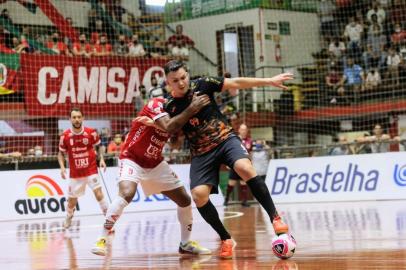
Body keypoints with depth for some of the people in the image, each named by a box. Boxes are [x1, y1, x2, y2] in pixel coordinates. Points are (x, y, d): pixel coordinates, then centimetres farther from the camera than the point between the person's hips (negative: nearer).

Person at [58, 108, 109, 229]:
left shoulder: (91, 132, -9)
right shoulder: (65, 135, -8)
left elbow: (99, 146, 8)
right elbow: (61, 153, 5)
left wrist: (101, 159, -6)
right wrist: (62, 167, -8)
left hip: (91, 170, -1)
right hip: (75, 173, 1)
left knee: (98, 193, -18)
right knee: (72, 200, 12)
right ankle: (68, 219, 40)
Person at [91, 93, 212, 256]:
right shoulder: (155, 104, -21)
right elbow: (168, 127, -38)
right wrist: (192, 109, -39)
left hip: (156, 164, 7)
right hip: (132, 159, -7)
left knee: (185, 200, 5)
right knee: (126, 194, -33)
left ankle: (185, 243, 23)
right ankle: (102, 240, -22)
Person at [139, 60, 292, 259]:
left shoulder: (202, 85, -5)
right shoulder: (169, 106, 0)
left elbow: (236, 83, -1)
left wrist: (269, 81, -2)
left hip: (225, 139, -2)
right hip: (201, 152, 2)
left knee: (245, 168, -31)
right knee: (199, 195, -18)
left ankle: (275, 218, -23)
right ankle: (226, 240, -1)